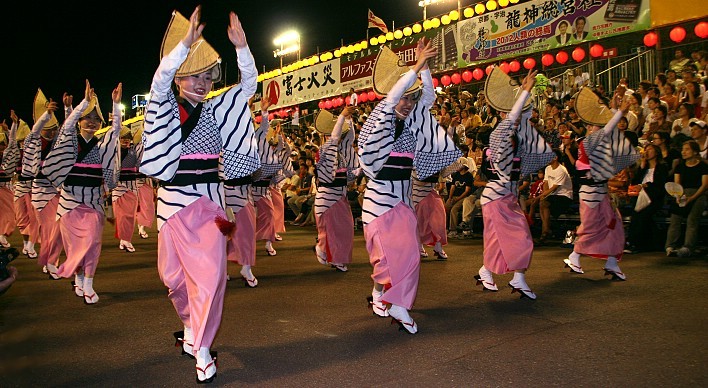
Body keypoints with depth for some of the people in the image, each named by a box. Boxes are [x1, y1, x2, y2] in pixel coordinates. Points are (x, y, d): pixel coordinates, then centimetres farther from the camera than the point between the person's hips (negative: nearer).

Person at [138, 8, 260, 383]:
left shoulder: (214, 109, 8)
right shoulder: (165, 107, 0)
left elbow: (249, 85, 5)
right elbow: (161, 79, -20)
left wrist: (241, 47, -8)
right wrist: (186, 44, -29)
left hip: (210, 199, 1)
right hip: (174, 199, -1)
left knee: (211, 274, -7)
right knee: (175, 274, 11)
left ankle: (201, 349, 5)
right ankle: (190, 327, 38)